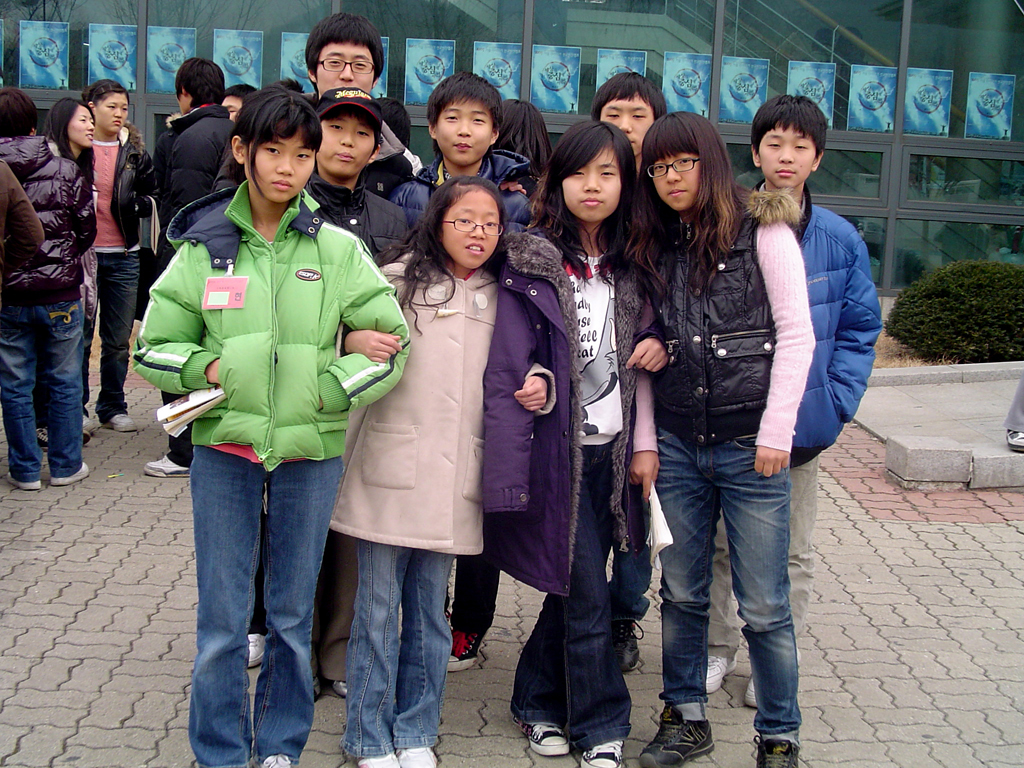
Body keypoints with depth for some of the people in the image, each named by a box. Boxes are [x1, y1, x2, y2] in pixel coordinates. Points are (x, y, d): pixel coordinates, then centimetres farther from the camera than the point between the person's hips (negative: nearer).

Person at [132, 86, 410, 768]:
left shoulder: (339, 250, -1)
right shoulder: (204, 247, 1)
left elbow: (391, 341, 1)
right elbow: (156, 346, 7)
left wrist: (322, 392, -8)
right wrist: (206, 368, -12)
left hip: (311, 449, 0)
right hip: (224, 446, 0)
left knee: (293, 613, 12)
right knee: (222, 616, 5)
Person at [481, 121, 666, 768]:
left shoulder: (630, 266, 9)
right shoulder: (531, 265, -8)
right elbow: (506, 376, -12)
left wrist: (658, 346, -3)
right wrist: (510, 476, -18)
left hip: (612, 451, 5)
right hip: (558, 451, -5)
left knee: (572, 593, 12)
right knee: (588, 600, -3)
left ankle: (539, 703, 31)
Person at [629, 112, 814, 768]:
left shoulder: (763, 231, -3)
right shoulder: (654, 248, 11)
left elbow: (796, 335, -5)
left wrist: (776, 433, -10)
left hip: (749, 446, -4)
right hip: (677, 445, 4)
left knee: (764, 607, 1)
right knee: (682, 595, 12)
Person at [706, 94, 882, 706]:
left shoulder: (841, 241, -4)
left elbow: (859, 330, 2)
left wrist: (836, 404, -8)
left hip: (800, 422, 1)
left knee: (793, 551, 12)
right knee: (717, 541, 13)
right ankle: (718, 648, 32)